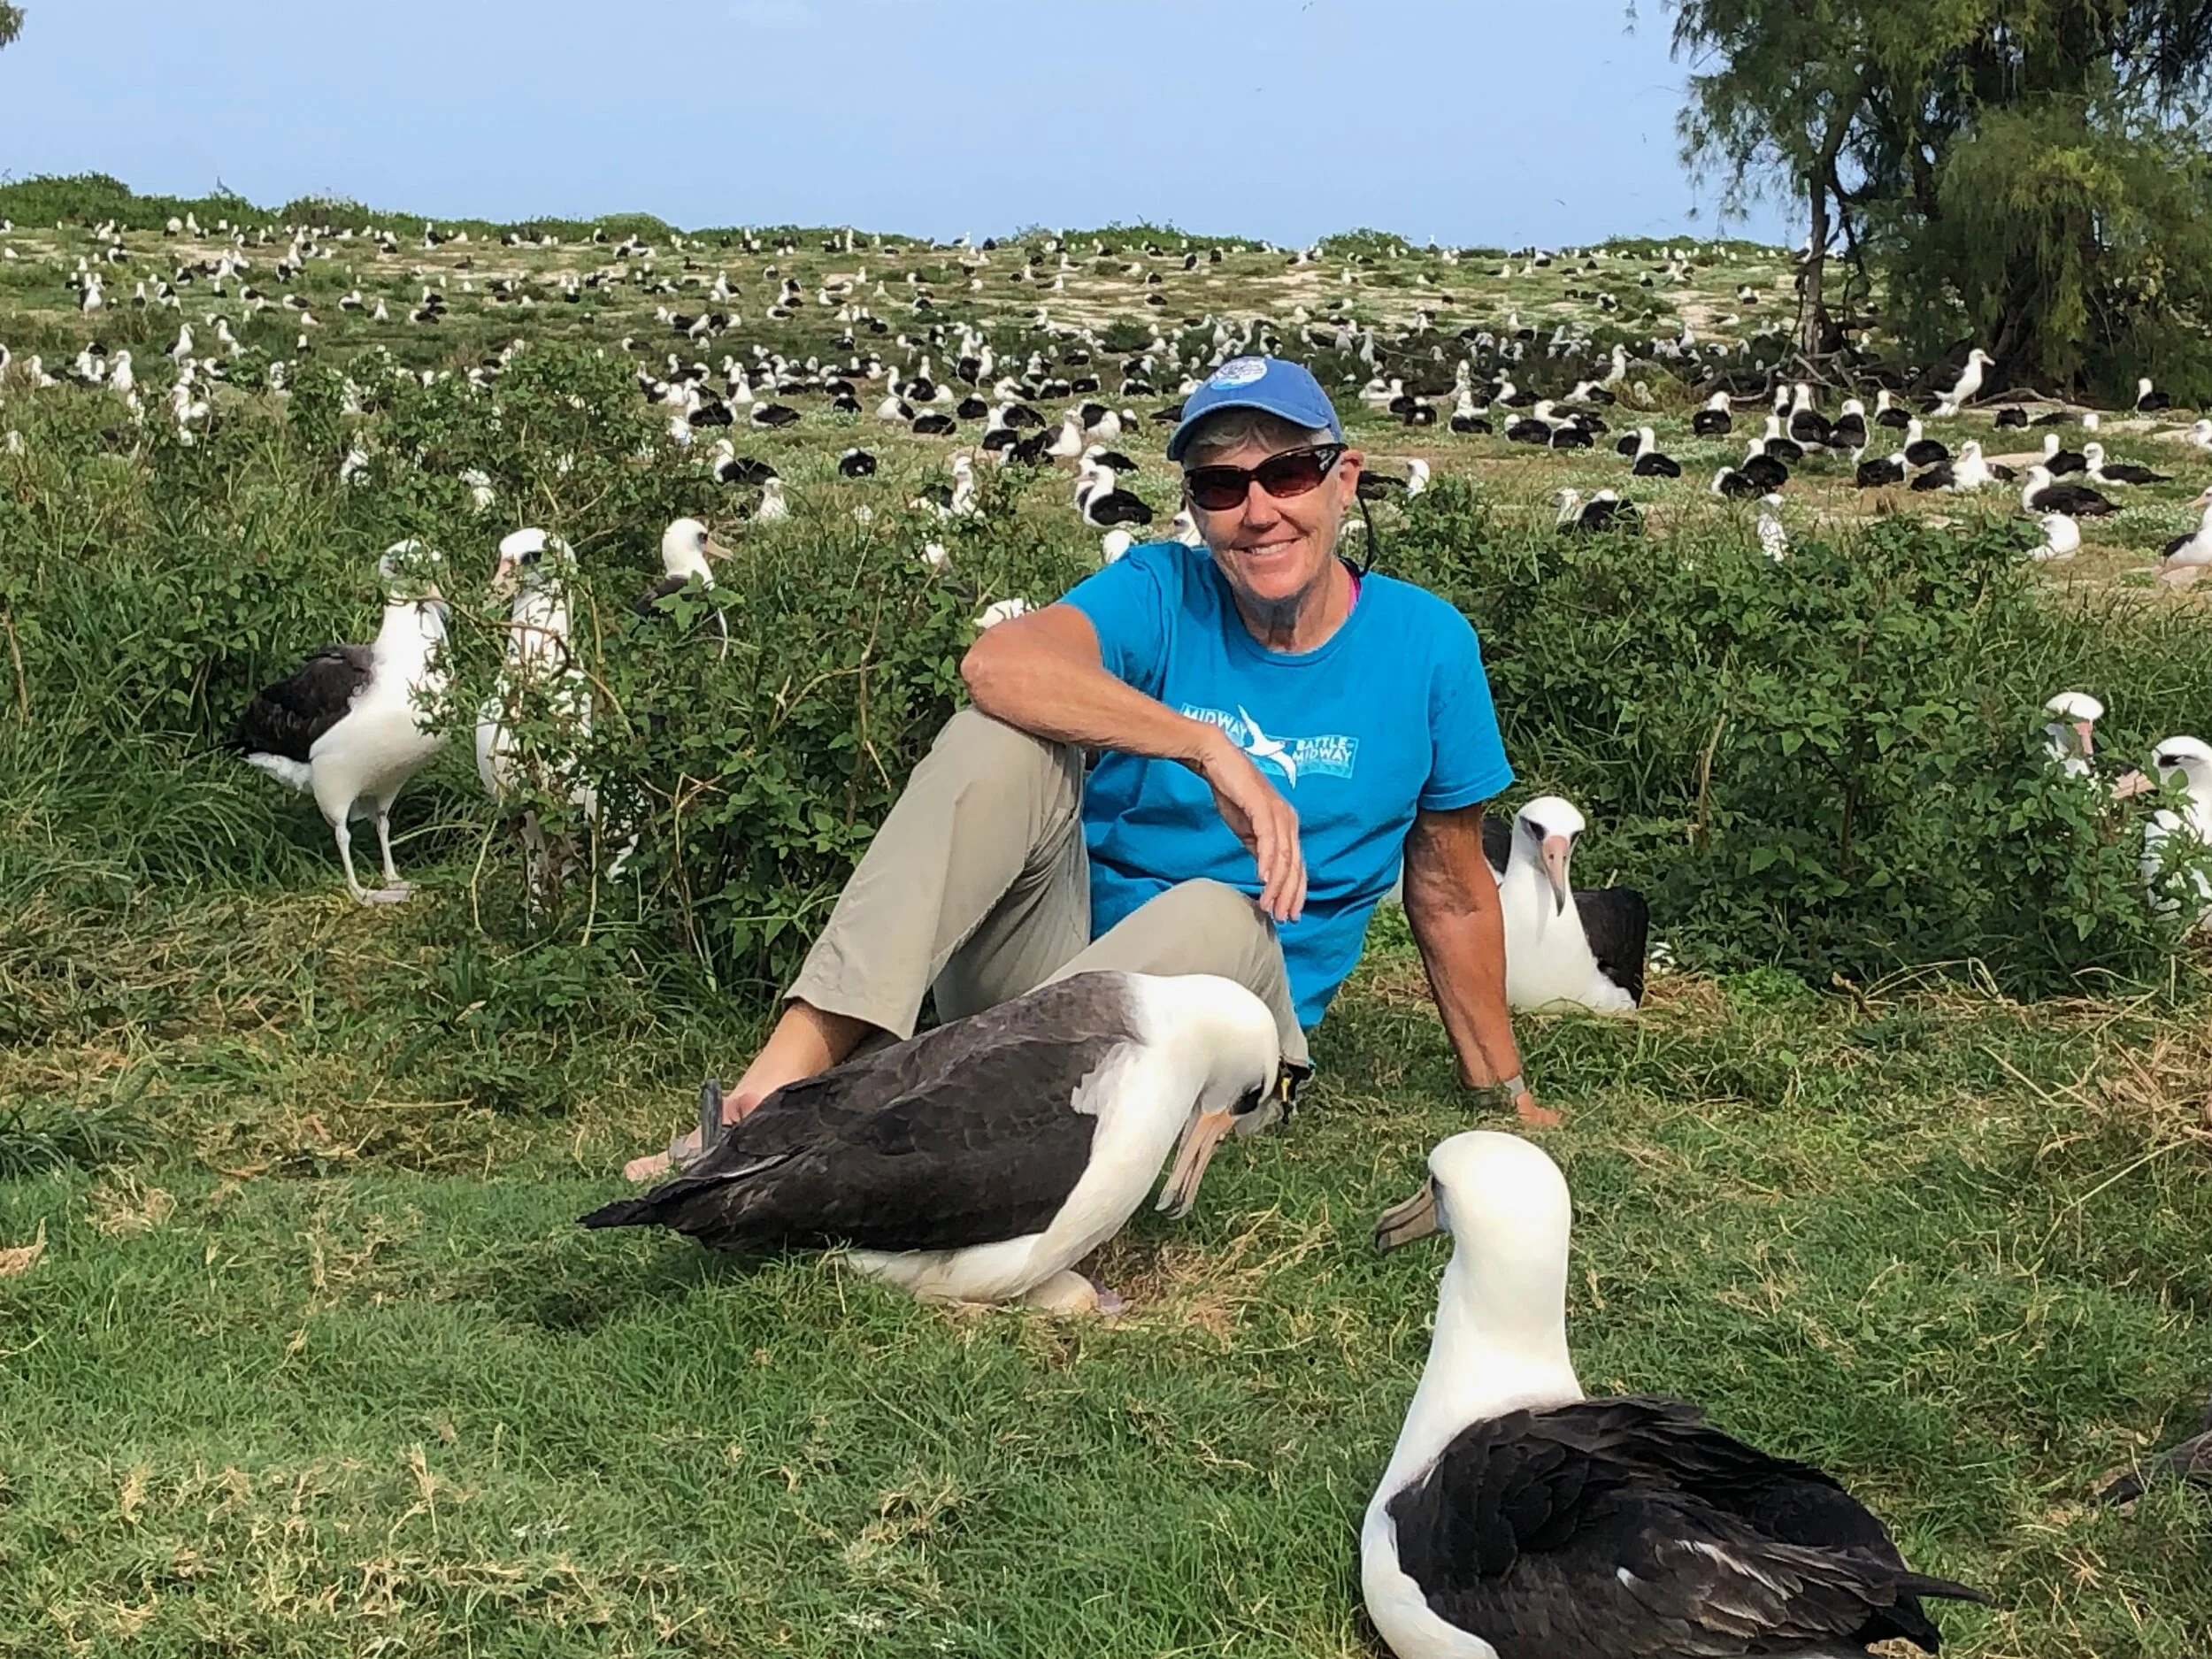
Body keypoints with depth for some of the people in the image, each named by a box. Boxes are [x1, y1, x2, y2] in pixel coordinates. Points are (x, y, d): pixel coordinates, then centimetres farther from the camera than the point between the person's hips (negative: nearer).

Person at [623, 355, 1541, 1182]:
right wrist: (1213, 750, -31)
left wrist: (1505, 1095, 13)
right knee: (1007, 738, -27)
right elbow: (998, 663, -26)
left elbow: (1454, 896, 10)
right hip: (1049, 955, 0)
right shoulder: (1160, 593, -3)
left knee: (1219, 917, -36)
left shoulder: (1424, 643, 1)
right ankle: (783, 1078, -39)